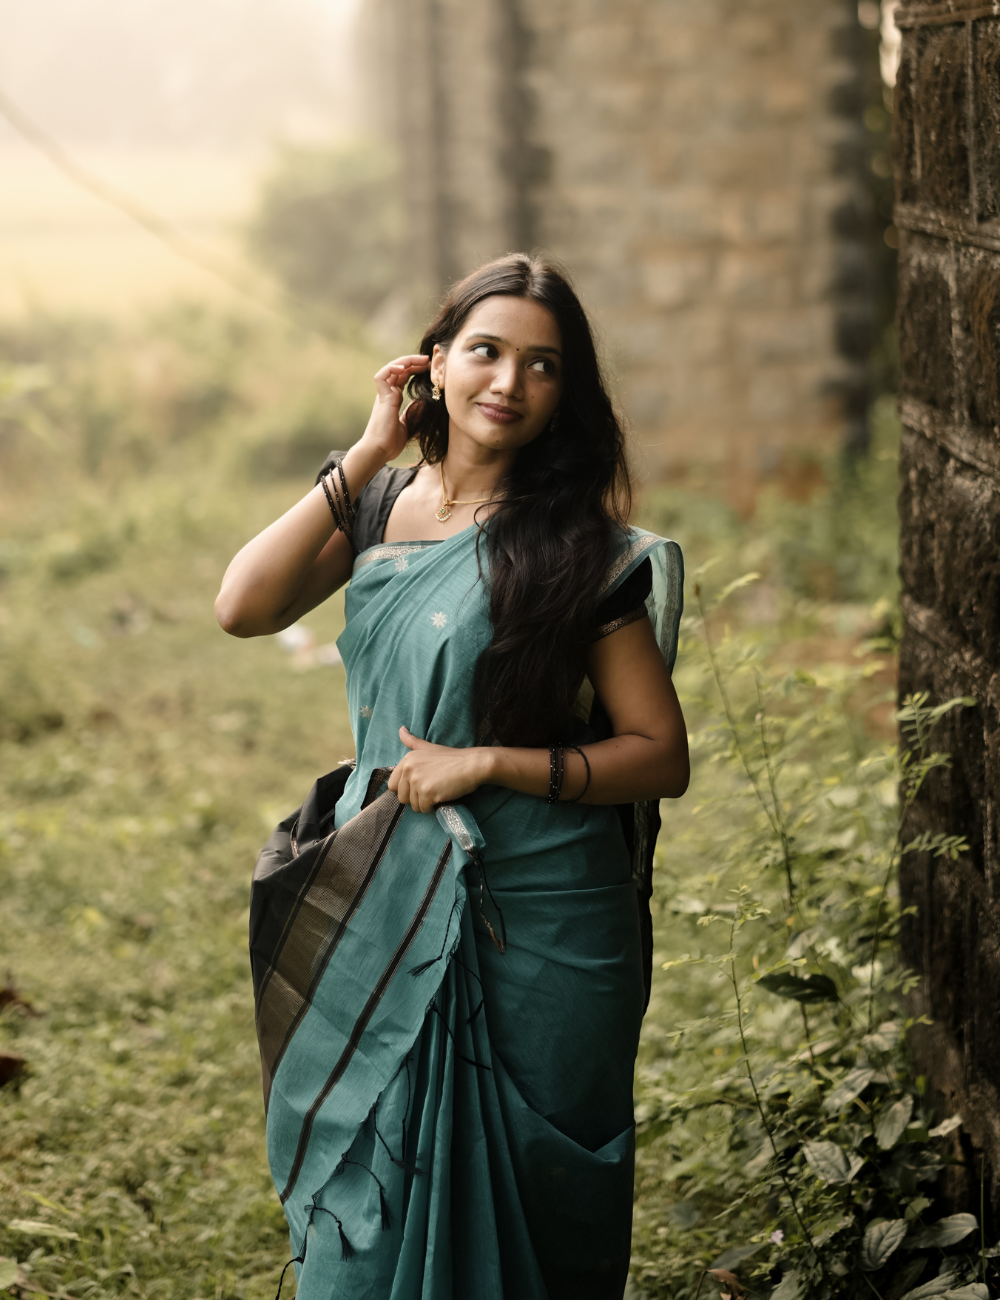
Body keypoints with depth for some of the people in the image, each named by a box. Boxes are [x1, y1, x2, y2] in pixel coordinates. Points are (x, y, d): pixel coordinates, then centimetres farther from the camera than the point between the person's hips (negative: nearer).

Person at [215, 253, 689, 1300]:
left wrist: (488, 762, -18)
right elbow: (243, 608, -12)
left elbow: (661, 756, -8)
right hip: (384, 905, 4)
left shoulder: (582, 550, -8)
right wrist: (367, 454, -10)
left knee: (515, 1195, 9)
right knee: (368, 1185, 14)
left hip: (533, 931, -3)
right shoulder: (381, 505, 3)